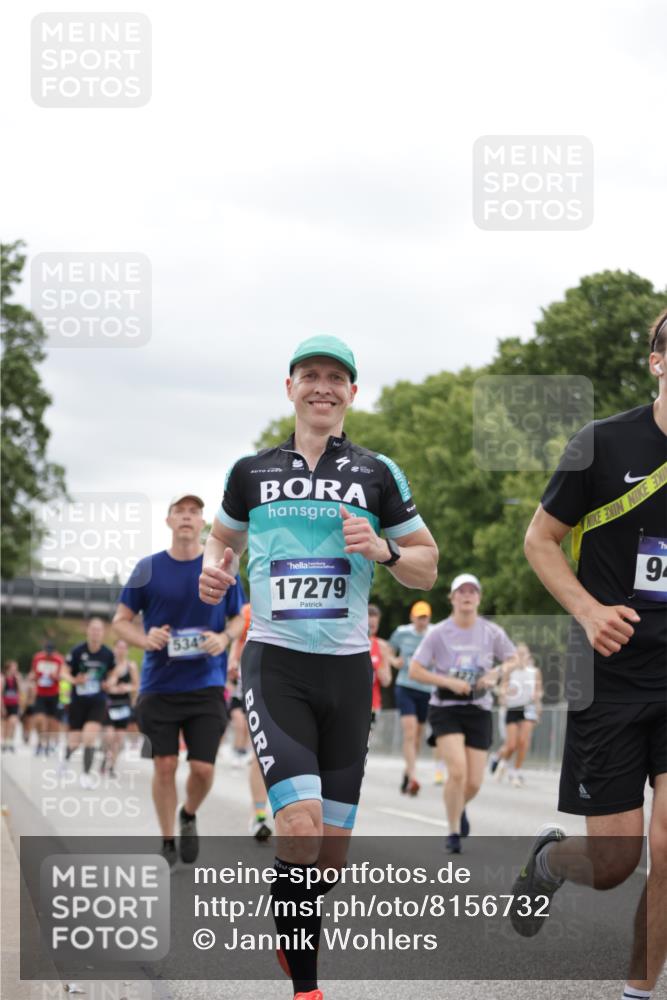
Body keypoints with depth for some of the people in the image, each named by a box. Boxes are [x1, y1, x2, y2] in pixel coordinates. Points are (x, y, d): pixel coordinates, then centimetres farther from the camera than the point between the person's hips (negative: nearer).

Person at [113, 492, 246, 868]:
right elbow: (121, 619, 7)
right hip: (159, 685, 0)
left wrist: (225, 638, -10)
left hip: (207, 685, 0)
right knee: (165, 765, 1)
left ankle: (189, 816, 28)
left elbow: (240, 617, 11)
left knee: (203, 768, -4)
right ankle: (167, 842, 17)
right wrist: (144, 638, -13)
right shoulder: (148, 568, 1)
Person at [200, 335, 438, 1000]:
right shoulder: (252, 471, 8)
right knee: (300, 827, -21)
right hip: (275, 663, -2)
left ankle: (291, 934, 33)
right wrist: (214, 569, 2)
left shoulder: (377, 475, 7)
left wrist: (383, 551, -9)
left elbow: (426, 570, 12)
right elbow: (222, 537, 25)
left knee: (331, 846, 2)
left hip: (347, 667, 2)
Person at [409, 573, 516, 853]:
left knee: (474, 782, 0)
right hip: (446, 708, -2)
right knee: (457, 771, -21)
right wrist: (449, 682, -17)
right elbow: (415, 670, -5)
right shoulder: (438, 633, -5)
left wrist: (494, 674, -9)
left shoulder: (492, 632, 0)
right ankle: (454, 832, -3)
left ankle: (460, 807, 37)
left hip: (479, 711, 2)